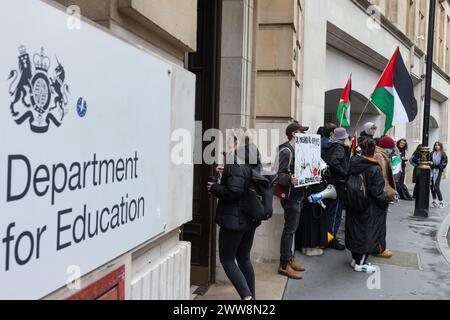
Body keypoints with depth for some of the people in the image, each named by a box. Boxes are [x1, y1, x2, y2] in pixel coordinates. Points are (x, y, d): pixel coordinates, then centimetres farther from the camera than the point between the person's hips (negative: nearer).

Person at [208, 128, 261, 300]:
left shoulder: (235, 163, -18)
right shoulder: (254, 162, 10)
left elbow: (234, 191, -26)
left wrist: (214, 188, -10)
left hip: (234, 219, -9)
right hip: (251, 218, 9)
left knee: (227, 260, 3)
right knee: (244, 258, 19)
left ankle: (246, 296, -6)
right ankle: (251, 297, 25)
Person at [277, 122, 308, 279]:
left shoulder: (294, 149, 15)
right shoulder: (286, 151, -16)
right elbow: (280, 174, -22)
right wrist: (289, 180, -41)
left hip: (297, 195, 10)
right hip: (291, 195, -10)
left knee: (291, 228, 16)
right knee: (289, 229, -5)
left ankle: (289, 259, 26)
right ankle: (284, 265, 2)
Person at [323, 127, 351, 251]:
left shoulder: (329, 147, 12)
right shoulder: (339, 148, -13)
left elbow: (326, 162, 11)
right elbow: (334, 163, -29)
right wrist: (345, 174, -20)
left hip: (328, 183, 9)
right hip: (337, 184, -9)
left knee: (330, 211, 17)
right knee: (335, 213, 0)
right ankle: (332, 239, 6)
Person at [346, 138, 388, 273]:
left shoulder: (352, 164, -4)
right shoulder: (375, 169, -20)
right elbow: (378, 192, -18)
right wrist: (386, 202, -2)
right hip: (369, 208, -6)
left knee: (355, 230, 17)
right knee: (367, 232, 5)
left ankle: (355, 258, 28)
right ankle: (360, 263, 10)